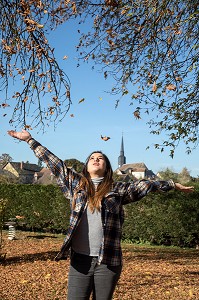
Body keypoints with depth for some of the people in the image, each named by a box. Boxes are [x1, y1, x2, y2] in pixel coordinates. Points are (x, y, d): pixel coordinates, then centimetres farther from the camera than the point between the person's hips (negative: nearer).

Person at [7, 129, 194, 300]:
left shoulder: (118, 190, 9)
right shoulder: (76, 185, 11)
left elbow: (144, 185, 14)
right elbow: (54, 163, 14)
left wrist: (173, 185, 16)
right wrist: (29, 140, 17)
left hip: (108, 262, 0)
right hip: (79, 260, 1)